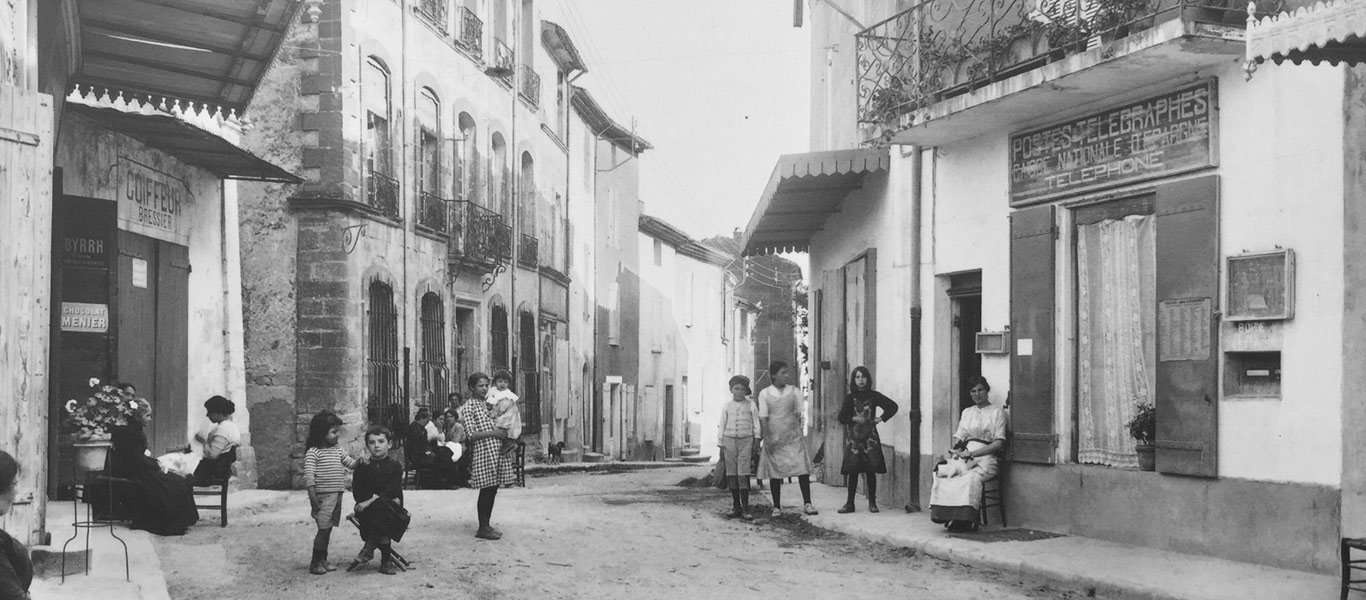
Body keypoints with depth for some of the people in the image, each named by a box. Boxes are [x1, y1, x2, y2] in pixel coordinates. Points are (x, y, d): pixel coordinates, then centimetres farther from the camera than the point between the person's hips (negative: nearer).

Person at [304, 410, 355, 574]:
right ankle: (315, 562, 0)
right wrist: (313, 497, -18)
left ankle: (323, 560, 20)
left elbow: (350, 463, 21)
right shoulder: (313, 453, -9)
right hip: (323, 496, -7)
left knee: (328, 528, 11)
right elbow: (308, 476, -14)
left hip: (337, 495, 7)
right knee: (324, 528, -8)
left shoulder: (338, 450, 13)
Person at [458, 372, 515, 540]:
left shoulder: (489, 404, 17)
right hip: (483, 452, -7)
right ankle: (482, 528, 2)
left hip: (498, 451, 7)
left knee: (493, 490, 9)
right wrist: (494, 433, -16)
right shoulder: (468, 407, -5)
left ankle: (487, 524, 17)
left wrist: (507, 436, 9)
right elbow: (471, 434, -13)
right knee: (486, 490, -5)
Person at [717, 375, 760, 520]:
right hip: (729, 441, 2)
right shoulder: (726, 407, 5)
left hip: (746, 441, -2)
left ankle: (745, 509, -11)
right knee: (732, 475, 3)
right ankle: (736, 507, 12)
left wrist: (756, 442, 1)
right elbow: (721, 426, 9)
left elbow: (756, 424, 7)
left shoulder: (751, 405, 3)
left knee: (743, 475, -10)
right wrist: (721, 447, 7)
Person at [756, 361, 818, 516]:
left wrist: (800, 433, 4)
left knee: (803, 469, -7)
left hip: (794, 437, 1)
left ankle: (807, 504, -2)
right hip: (774, 439, -1)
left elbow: (798, 414, 9)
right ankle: (777, 507, 13)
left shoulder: (794, 391, 5)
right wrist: (767, 439, -9)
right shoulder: (765, 394, 0)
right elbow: (763, 418, -2)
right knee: (775, 474, 3)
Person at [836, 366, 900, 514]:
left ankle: (872, 503, 6)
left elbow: (893, 406, 5)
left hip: (870, 436, 0)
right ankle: (850, 503, 3)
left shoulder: (874, 396, 3)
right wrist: (854, 419, -14)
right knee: (852, 471, -2)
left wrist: (881, 418, -3)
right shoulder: (850, 398, 4)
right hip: (853, 437, 0)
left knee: (870, 470, -3)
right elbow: (842, 417, 2)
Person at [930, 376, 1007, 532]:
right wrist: (955, 449, -6)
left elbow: (998, 443, -3)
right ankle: (948, 515, -29)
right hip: (965, 457, 4)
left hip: (985, 457, -4)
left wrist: (972, 453, -12)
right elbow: (958, 437, 19)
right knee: (942, 474, -27)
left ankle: (966, 518, -32)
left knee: (971, 478, -36)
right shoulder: (967, 412, 24)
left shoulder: (997, 412, 7)